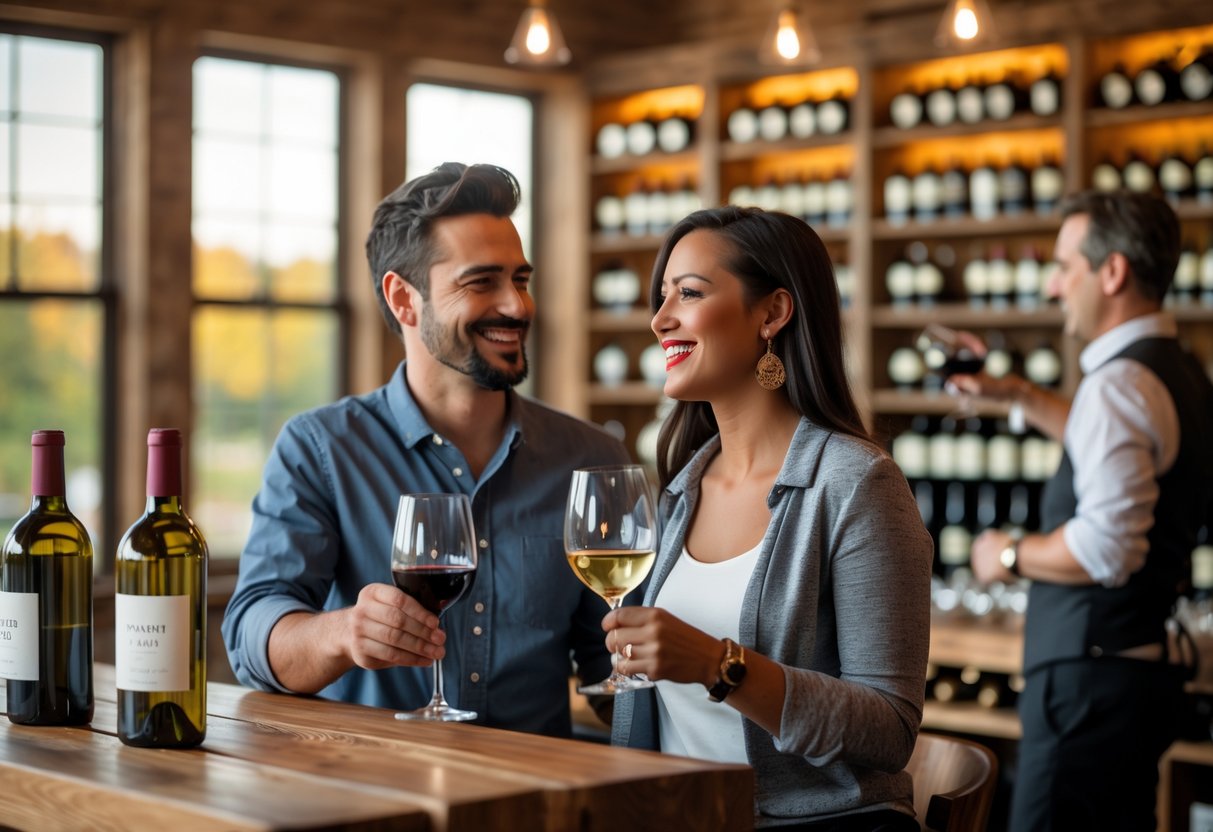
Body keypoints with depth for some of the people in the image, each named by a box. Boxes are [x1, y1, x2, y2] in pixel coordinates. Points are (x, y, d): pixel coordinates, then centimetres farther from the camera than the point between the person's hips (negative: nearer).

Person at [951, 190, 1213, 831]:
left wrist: (1011, 555, -10)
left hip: (1093, 674, -11)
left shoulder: (1120, 385, -18)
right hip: (1144, 658, 11)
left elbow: (1107, 549, -27)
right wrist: (1018, 394, 31)